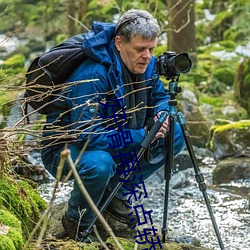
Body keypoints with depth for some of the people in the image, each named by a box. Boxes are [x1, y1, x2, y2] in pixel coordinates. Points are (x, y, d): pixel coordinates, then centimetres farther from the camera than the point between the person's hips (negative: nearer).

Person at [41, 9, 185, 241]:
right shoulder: (92, 76, -32)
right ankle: (77, 222, -9)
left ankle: (115, 193, 8)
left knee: (175, 136, -3)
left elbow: (160, 96, 11)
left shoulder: (146, 65, -8)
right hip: (64, 148, -8)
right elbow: (88, 136, -36)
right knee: (99, 163, -41)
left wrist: (161, 114, -14)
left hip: (114, 141, 8)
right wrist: (141, 136, -32)